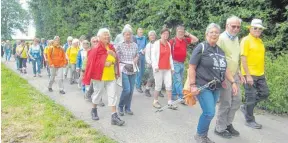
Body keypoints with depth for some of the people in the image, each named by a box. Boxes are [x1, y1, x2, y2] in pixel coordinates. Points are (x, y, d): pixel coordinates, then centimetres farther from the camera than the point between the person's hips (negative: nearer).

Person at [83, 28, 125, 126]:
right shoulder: (96, 49, -12)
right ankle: (94, 110, 38)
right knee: (98, 94, 13)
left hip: (111, 77, 5)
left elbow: (116, 61, 15)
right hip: (99, 76, -5)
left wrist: (114, 55, -4)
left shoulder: (111, 47, 8)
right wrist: (104, 64, -20)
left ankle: (114, 116, 1)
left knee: (113, 96, 0)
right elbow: (91, 63, -15)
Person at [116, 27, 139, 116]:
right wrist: (124, 65, -15)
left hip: (132, 70, 4)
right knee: (126, 89, -12)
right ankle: (120, 106, 10)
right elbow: (117, 58, -2)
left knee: (131, 90, 5)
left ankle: (127, 108, 21)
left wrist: (135, 60, -2)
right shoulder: (120, 45, -2)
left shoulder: (135, 45, 8)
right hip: (124, 70, -4)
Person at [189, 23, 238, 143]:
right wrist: (192, 85, -17)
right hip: (203, 86, -6)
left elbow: (224, 68, 20)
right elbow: (191, 67, -12)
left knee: (208, 113, 11)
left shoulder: (220, 50, 13)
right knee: (209, 113, -10)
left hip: (216, 87, 7)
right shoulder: (201, 47, -8)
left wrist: (233, 82, 12)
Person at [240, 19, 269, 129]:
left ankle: (245, 107, 28)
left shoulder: (260, 41, 13)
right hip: (250, 74, -8)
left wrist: (263, 72, 16)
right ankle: (249, 120, 16)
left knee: (264, 93, 12)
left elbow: (260, 58, 18)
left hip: (260, 74, 8)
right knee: (251, 97, 1)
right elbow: (243, 58, -16)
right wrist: (248, 75, -19)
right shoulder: (246, 40, -11)